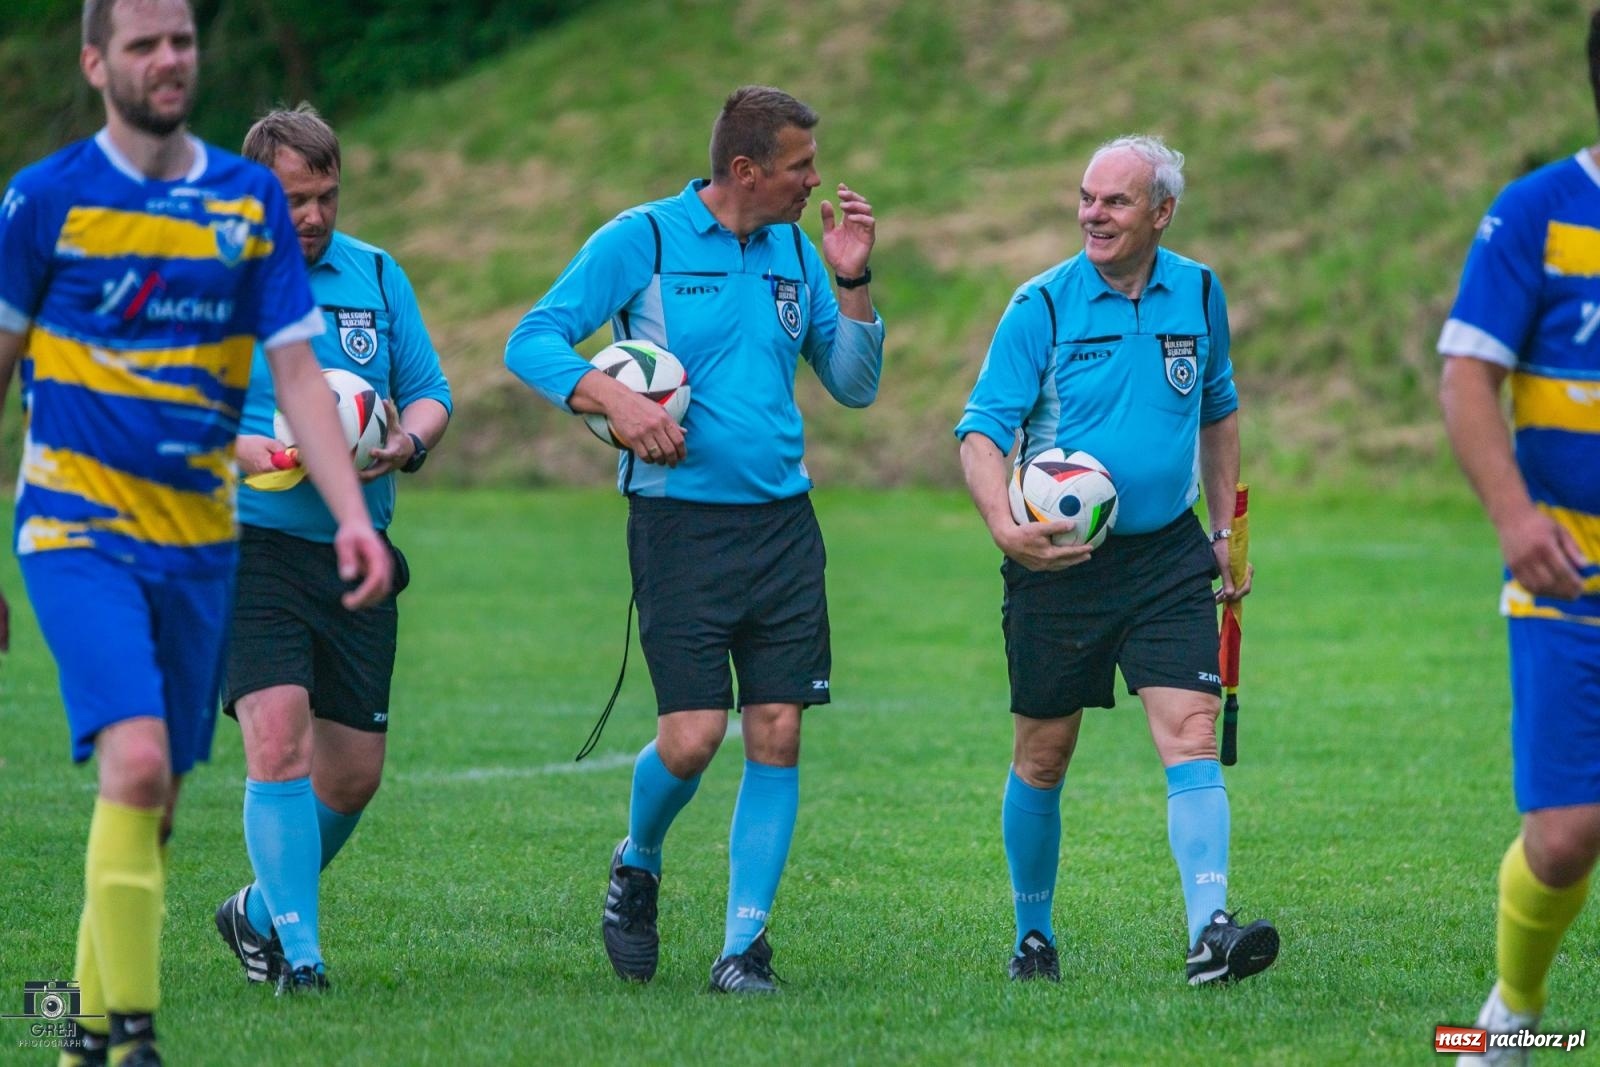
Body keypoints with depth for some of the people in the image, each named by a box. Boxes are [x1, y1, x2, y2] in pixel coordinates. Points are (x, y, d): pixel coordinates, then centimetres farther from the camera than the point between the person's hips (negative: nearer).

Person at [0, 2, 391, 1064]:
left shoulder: (251, 200, 6)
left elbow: (298, 374, 7)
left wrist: (354, 516, -4)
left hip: (199, 539, 4)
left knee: (154, 802, 7)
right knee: (136, 764, -21)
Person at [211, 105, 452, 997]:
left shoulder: (377, 277, 10)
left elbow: (430, 394, 14)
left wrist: (406, 444, -10)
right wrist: (260, 454, -21)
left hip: (356, 550, 5)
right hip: (249, 547, -5)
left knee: (354, 772, 6)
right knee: (278, 739, -19)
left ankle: (263, 911, 29)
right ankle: (300, 950, -13)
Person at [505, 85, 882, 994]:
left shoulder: (795, 253, 12)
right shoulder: (642, 239, -3)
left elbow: (854, 386, 15)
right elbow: (533, 342, -5)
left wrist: (852, 281, 2)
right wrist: (612, 397, -21)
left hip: (783, 523, 5)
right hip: (680, 520, -4)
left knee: (777, 736, -2)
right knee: (691, 738, -9)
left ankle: (745, 943, 5)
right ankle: (637, 866, 22)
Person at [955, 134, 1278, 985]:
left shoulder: (1198, 295, 4)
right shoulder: (1043, 305, -8)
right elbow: (981, 430, -12)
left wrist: (1225, 531, 19)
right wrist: (1004, 526, -29)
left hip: (1167, 556, 2)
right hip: (1058, 560, -2)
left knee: (1191, 733, -14)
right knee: (1043, 756, 8)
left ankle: (1210, 931, -21)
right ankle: (1033, 934, 25)